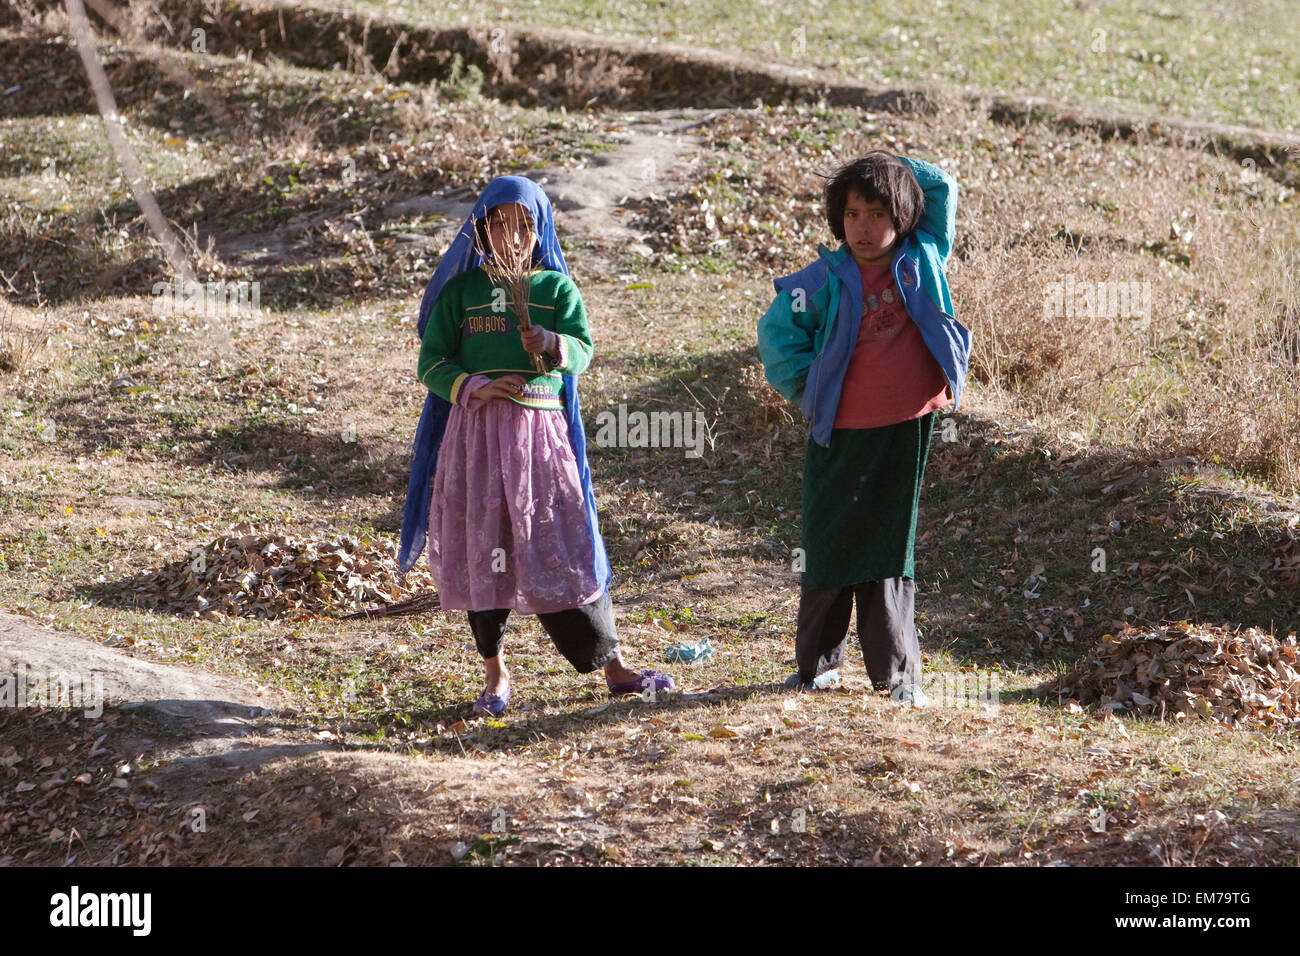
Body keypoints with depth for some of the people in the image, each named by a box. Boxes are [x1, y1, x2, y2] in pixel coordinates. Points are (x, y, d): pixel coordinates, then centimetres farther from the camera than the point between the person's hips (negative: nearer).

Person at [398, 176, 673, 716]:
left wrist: (552, 344, -26)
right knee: (481, 550, 1)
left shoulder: (556, 286, 8)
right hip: (476, 428, 1)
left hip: (541, 429, 0)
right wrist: (473, 387, -12)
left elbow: (583, 348, -5)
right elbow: (431, 361, 5)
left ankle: (612, 666, 5)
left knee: (562, 545, -2)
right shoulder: (462, 289, 8)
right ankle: (495, 675, 13)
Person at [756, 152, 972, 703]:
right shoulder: (828, 279, -4)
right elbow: (777, 331, 6)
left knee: (890, 548, 6)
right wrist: (807, 389, 4)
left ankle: (896, 672, 10)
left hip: (908, 429, 1)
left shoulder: (922, 261, 1)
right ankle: (817, 662, 20)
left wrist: (889, 165, 5)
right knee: (830, 544, 8)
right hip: (841, 431, -1)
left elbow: (943, 190, 11)